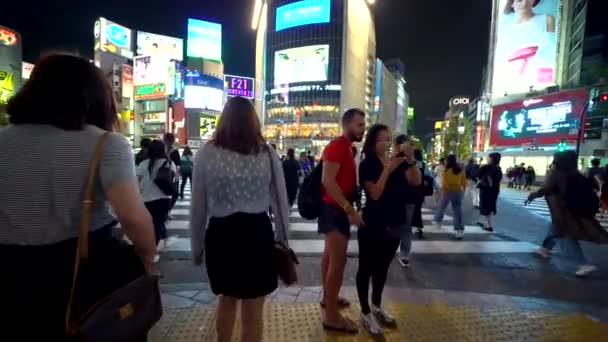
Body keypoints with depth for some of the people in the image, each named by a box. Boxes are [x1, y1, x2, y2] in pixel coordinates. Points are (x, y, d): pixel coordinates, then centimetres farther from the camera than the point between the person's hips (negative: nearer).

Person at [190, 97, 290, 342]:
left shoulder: (206, 154, -2)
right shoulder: (267, 153, -1)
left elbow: (198, 207, 1)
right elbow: (281, 202, 2)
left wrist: (197, 246, 13)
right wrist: (283, 239, 14)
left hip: (220, 234, 1)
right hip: (257, 233, -1)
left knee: (227, 297, 28)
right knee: (252, 310, 14)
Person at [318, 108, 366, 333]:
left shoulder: (347, 147, 14)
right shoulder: (337, 146, -16)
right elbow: (328, 180, -26)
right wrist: (349, 208, -27)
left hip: (338, 208, 10)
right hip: (335, 209, -10)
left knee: (330, 255, 19)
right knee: (338, 260, -7)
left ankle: (327, 297, 34)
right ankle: (331, 316, 3)